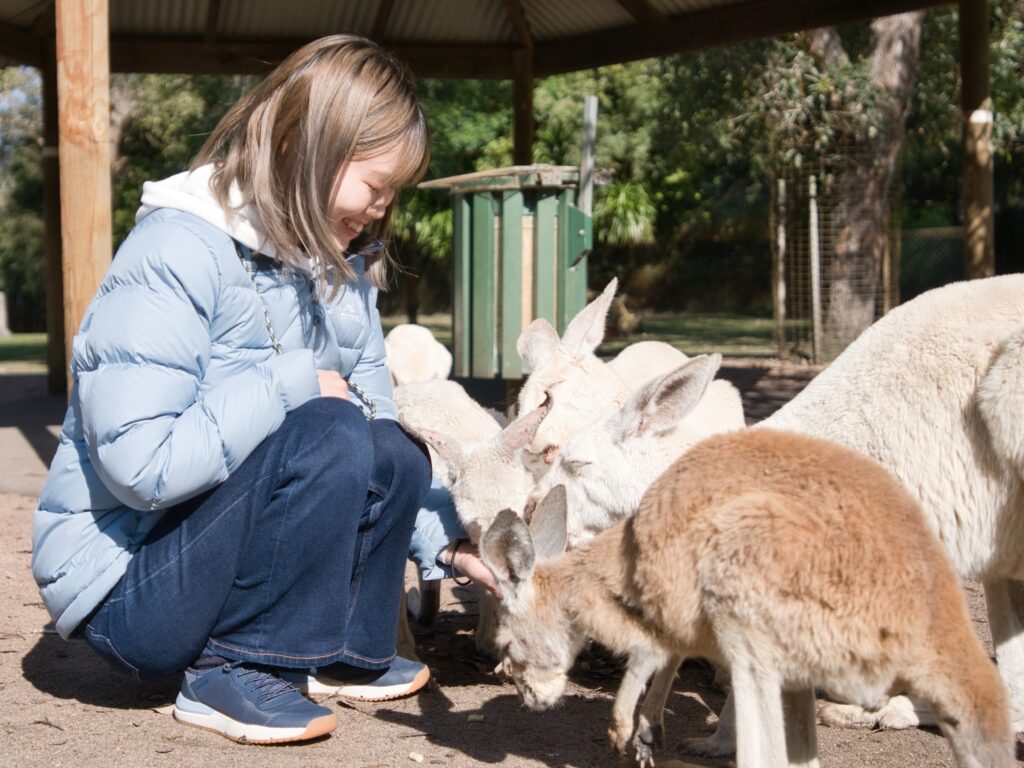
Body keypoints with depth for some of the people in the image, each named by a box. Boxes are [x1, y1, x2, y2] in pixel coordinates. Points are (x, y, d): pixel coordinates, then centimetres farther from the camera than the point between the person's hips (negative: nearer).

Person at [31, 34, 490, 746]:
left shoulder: (341, 265, 5)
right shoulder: (176, 253, -22)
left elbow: (380, 416, 6)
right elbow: (142, 464, -30)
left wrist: (443, 540, -6)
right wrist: (296, 384, -23)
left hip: (219, 551, 8)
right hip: (124, 581, -8)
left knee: (395, 454, -14)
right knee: (329, 438, -27)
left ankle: (340, 651, 4)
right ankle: (233, 670, -14)